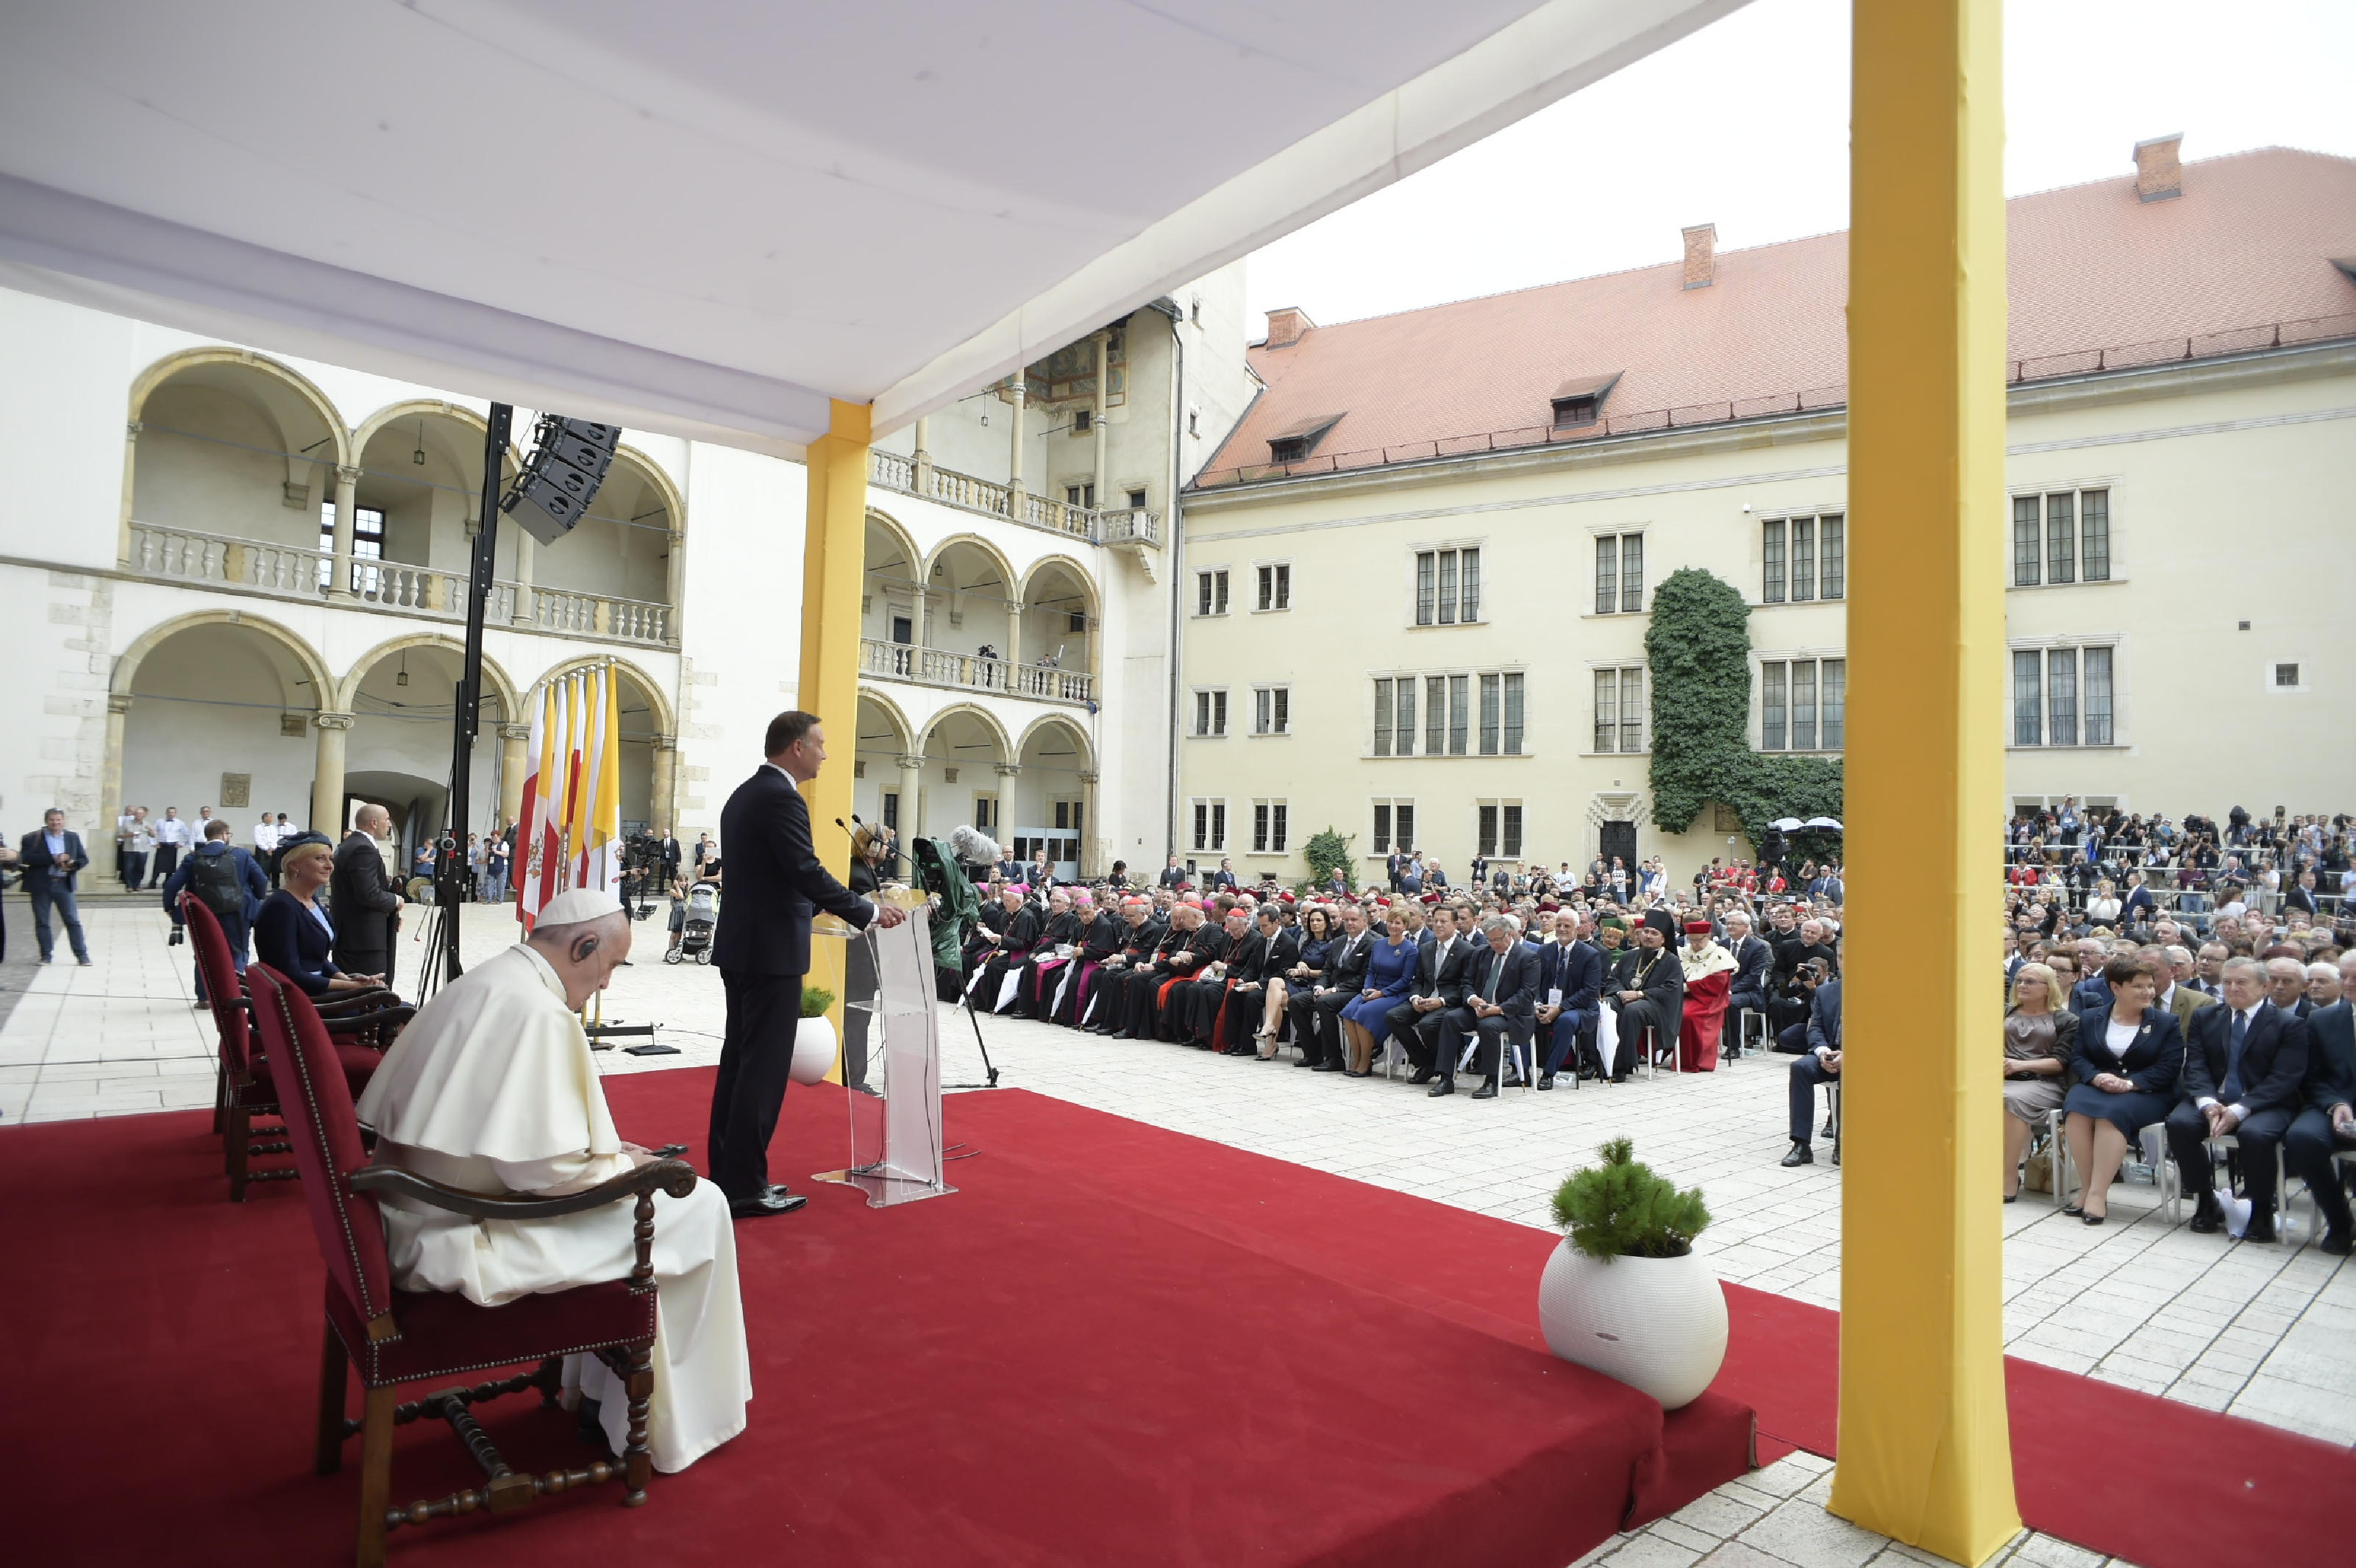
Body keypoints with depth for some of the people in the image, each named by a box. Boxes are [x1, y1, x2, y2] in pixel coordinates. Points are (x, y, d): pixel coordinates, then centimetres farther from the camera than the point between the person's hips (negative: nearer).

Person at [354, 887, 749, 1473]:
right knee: (695, 1208, -4)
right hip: (470, 1237, -10)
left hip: (419, 1216, 10)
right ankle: (658, 1424, 11)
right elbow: (543, 1168, -25)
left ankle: (590, 1386, 29)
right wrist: (622, 1163, -7)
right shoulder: (539, 1012, -23)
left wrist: (605, 1152, 12)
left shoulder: (477, 984, 7)